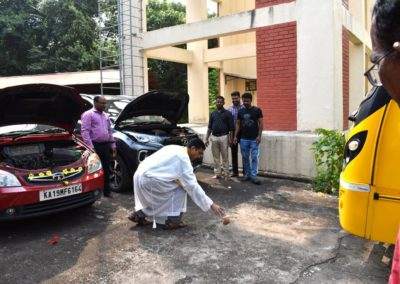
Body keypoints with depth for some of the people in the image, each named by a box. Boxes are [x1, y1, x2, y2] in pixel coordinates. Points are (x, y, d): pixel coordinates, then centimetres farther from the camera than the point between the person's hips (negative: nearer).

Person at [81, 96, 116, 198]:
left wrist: (113, 145, 17)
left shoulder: (106, 116, 19)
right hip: (95, 146, -7)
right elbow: (84, 131, -13)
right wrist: (90, 146, -20)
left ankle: (107, 191, 19)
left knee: (106, 169, 11)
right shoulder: (88, 114, -5)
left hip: (106, 145, 7)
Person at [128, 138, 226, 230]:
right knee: (180, 189, 2)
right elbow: (193, 185, -14)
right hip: (147, 178, -9)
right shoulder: (183, 158, -12)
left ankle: (139, 214, 25)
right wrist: (211, 205, -11)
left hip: (140, 175, 9)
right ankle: (171, 221, 5)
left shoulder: (176, 149, 15)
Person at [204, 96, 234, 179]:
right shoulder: (213, 114, 12)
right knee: (216, 157, 9)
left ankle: (226, 174, 8)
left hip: (224, 137, -4)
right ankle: (217, 173, 18)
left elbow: (231, 128, -2)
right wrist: (207, 138, 7)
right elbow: (209, 127, 13)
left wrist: (230, 138, -9)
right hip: (214, 137, 4)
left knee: (225, 157, 1)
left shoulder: (227, 113, 0)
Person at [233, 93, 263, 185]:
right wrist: (235, 136, 4)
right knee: (245, 158, 9)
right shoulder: (240, 111, 7)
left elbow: (260, 123, -2)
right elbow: (238, 124, 11)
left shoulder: (257, 110, -3)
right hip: (243, 139, 4)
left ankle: (253, 176, 2)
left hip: (254, 139, -3)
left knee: (254, 158, -3)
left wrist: (259, 135, -11)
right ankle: (247, 174, 20)